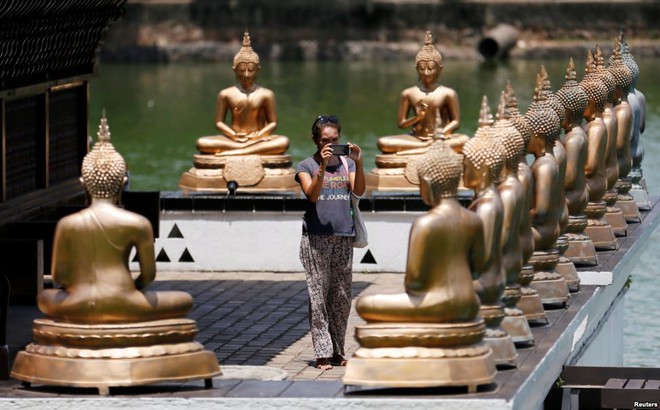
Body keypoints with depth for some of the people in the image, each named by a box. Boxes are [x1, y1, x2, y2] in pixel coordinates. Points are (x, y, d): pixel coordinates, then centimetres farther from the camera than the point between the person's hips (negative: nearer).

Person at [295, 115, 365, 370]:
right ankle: (323, 353, -4)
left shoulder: (346, 163, 11)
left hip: (343, 236, 3)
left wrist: (358, 163, -17)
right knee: (319, 296, -5)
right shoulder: (306, 166, 3)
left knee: (342, 296, 6)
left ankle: (337, 351, 14)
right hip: (317, 237, -3)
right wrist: (322, 166, -24)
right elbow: (312, 194, -13)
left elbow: (359, 191, -4)